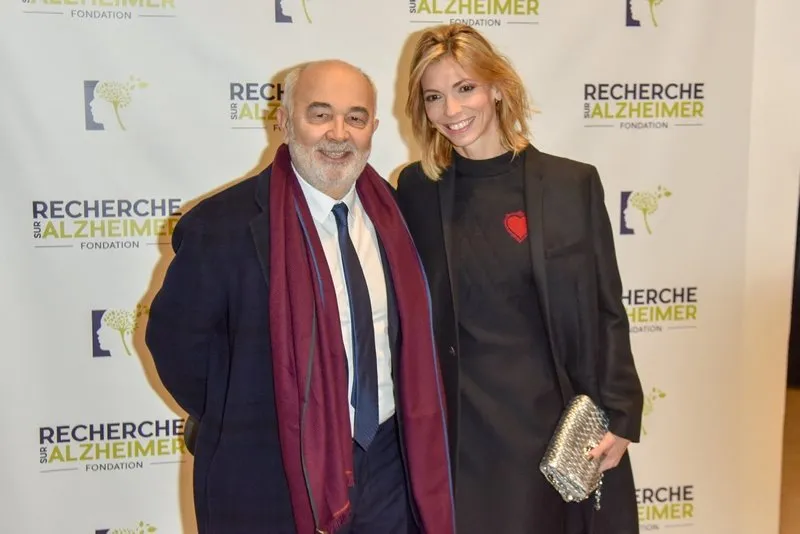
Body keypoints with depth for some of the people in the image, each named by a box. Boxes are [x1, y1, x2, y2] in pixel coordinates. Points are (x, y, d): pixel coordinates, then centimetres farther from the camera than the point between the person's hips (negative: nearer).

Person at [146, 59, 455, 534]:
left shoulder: (389, 209, -1)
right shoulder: (224, 225, -18)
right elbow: (175, 339, -9)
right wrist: (237, 425, -2)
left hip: (388, 468, 5)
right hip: (273, 480, -4)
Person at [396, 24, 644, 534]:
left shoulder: (574, 183, -4)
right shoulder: (416, 189, 0)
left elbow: (607, 312, -1)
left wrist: (620, 418, -4)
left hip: (560, 417, 0)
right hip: (462, 425, 1)